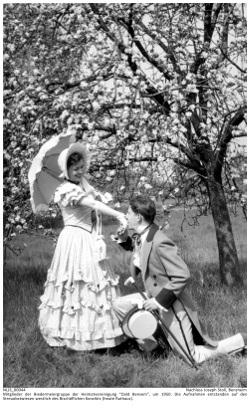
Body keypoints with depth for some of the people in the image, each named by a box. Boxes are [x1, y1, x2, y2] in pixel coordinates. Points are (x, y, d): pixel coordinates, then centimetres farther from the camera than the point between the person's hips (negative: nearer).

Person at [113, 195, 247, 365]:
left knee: (193, 358, 1)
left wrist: (160, 300, -25)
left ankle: (243, 340, 14)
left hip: (171, 304, -9)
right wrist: (124, 240, 5)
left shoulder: (160, 242, -30)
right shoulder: (141, 236, -2)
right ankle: (148, 344, 21)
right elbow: (139, 251, 24)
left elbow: (183, 276, -29)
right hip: (156, 297, 9)